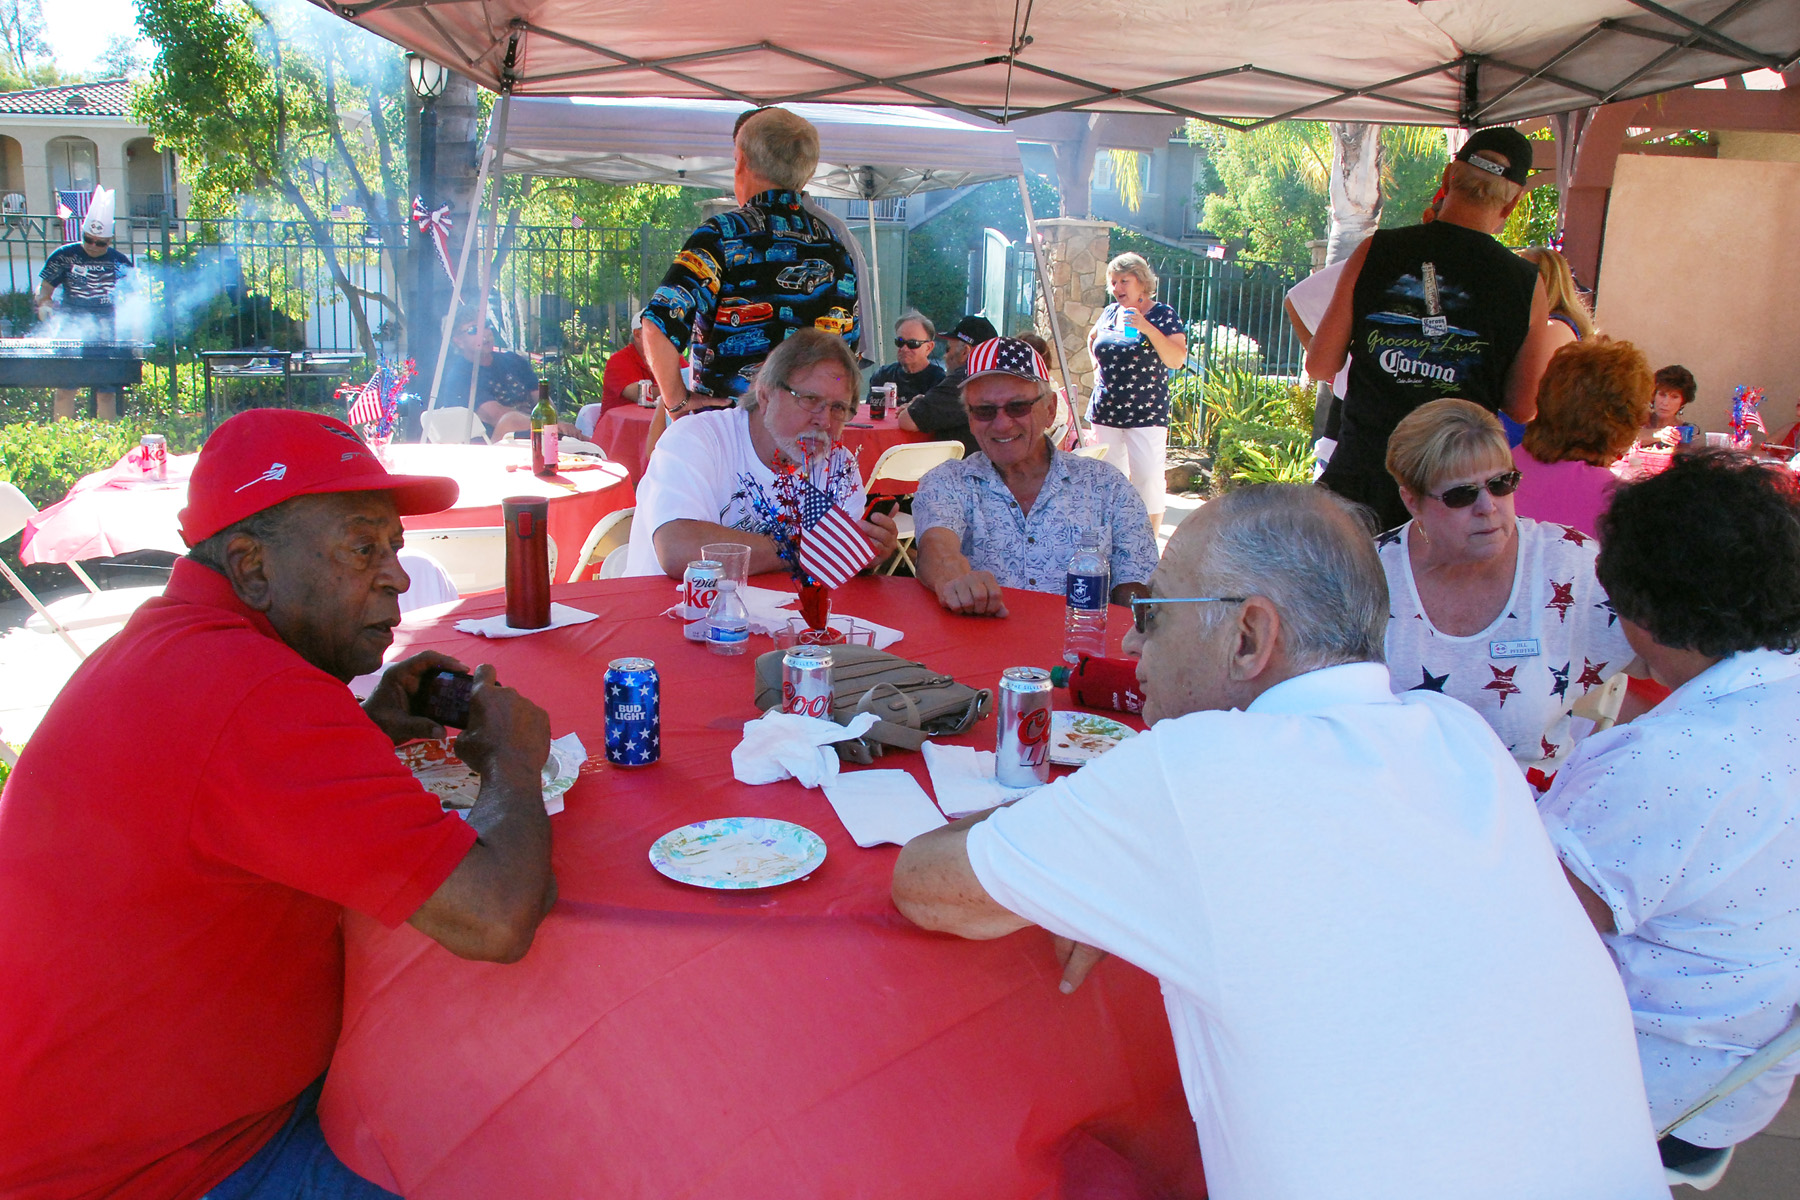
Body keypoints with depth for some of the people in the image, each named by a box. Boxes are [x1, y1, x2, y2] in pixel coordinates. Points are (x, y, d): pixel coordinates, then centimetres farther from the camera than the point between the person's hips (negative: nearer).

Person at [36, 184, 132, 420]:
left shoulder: (119, 262, 4)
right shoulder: (63, 256, 1)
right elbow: (45, 288, 5)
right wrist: (43, 304, -16)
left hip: (105, 333, 1)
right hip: (70, 331, -1)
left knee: (107, 390, 3)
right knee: (65, 388, -5)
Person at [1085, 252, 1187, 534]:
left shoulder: (1163, 315, -4)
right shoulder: (1110, 312, 10)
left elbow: (1177, 359, -17)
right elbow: (1092, 338, 32)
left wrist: (1148, 328, -24)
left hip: (1146, 413, -5)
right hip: (1105, 412, 5)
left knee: (1148, 479, -10)